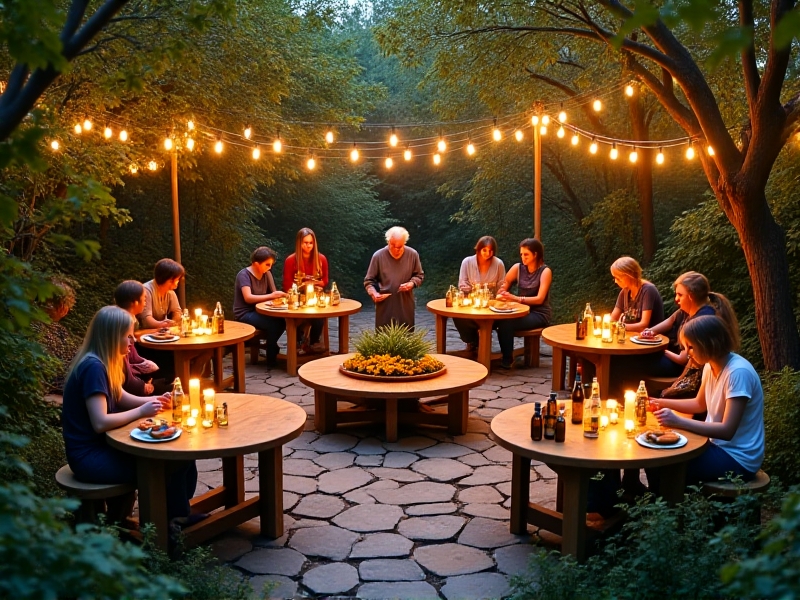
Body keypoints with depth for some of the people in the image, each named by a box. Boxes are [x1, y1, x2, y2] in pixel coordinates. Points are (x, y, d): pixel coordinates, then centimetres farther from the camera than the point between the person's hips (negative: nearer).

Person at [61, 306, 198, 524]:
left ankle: (179, 517, 17)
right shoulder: (93, 367, -22)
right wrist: (142, 412, -18)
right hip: (90, 458, -10)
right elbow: (100, 423, -28)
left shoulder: (100, 363, 8)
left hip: (101, 446, 10)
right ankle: (172, 524, 8)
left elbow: (122, 399, 19)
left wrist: (156, 400, 3)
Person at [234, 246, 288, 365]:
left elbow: (274, 294, 1)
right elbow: (248, 298, -28)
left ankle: (270, 345, 3)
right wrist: (270, 296, -37)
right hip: (244, 314, -6)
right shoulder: (244, 275, -14)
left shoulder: (267, 274, 5)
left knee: (283, 320, -20)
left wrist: (280, 296, -23)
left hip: (259, 311, 6)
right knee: (274, 323, -28)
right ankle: (271, 358, -11)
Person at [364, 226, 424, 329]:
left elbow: (419, 275, 10)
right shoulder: (378, 256, -7)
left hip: (406, 307, 1)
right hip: (384, 306, -1)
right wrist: (373, 293, -19)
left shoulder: (413, 254, -4)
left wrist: (412, 283, -11)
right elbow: (369, 280, 0)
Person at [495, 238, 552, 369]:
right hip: (522, 311, 4)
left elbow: (539, 299, -18)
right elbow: (503, 286, 7)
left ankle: (507, 359, -13)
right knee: (499, 319, -28)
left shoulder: (545, 271, -9)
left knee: (506, 322, -29)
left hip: (539, 314, -4)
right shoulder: (518, 268, 3)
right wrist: (501, 295, -17)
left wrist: (516, 298, -29)